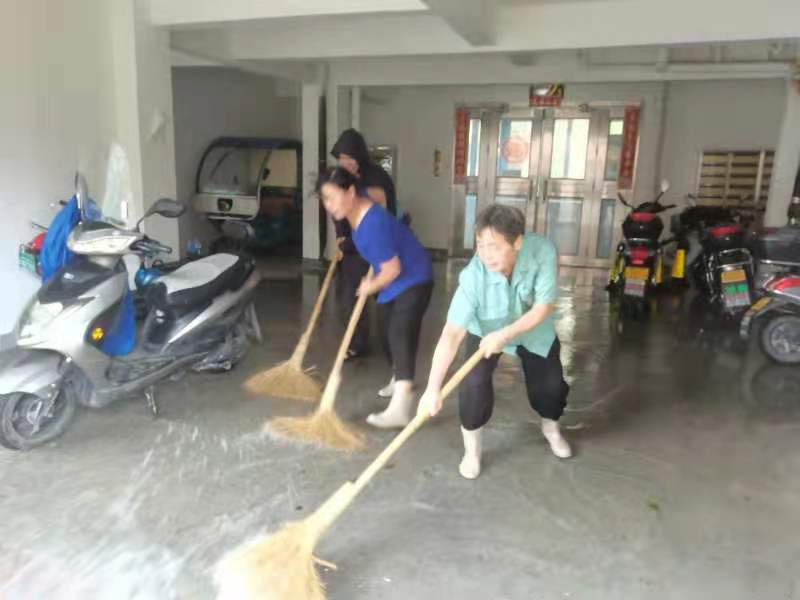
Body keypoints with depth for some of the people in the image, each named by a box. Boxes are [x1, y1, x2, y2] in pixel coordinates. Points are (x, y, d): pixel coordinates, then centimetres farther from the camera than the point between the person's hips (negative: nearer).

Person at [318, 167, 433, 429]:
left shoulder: (373, 224, -34)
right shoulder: (355, 207, -6)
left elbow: (392, 270, -28)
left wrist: (370, 287, -9)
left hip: (412, 280, -9)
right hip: (392, 282, 9)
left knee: (400, 337, -20)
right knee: (389, 335, 18)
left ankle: (399, 409, -26)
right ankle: (399, 379, 42)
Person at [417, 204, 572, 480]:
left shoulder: (543, 251, -37)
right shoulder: (473, 276, -40)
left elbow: (543, 308, -29)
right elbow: (452, 334, -44)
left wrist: (504, 335, -37)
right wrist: (433, 387, -50)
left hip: (534, 329, 2)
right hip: (485, 329, -2)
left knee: (551, 383, 8)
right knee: (474, 383, -19)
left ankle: (551, 427, 44)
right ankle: (472, 448, 7)